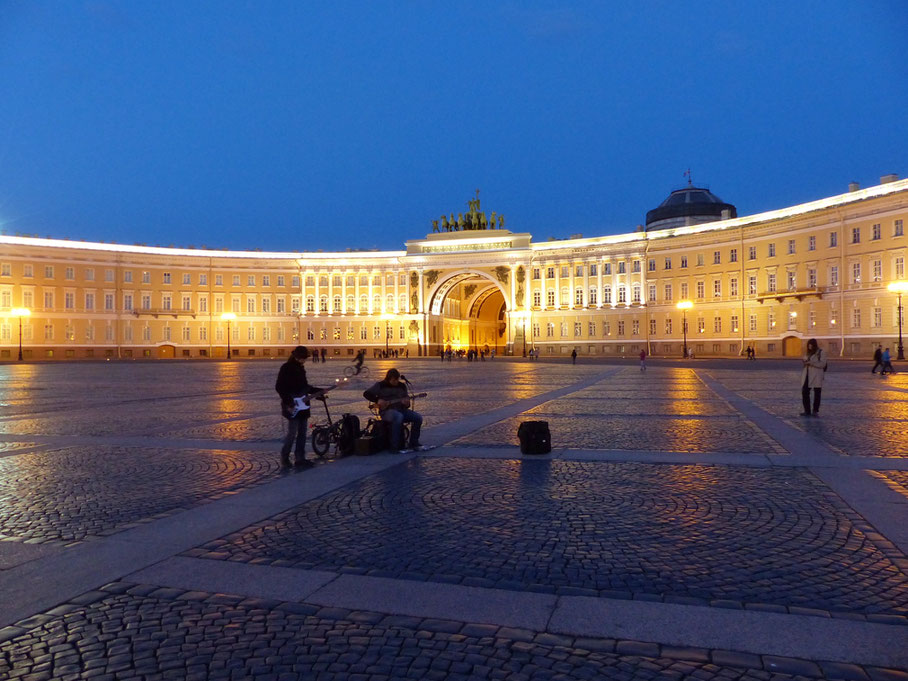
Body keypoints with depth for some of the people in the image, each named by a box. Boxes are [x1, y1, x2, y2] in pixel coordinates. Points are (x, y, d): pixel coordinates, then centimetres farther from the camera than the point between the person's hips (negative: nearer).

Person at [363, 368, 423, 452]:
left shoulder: (402, 386, 11)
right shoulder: (381, 385, -1)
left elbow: (407, 400, 15)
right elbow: (366, 393, -2)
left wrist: (406, 403, -10)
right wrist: (377, 400, -15)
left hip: (400, 410, 5)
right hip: (386, 411, -5)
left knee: (418, 417, -17)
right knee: (399, 416, -39)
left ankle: (413, 444, -5)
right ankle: (394, 447, -34)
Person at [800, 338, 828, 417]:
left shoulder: (821, 353, -4)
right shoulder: (808, 353, 16)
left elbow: (822, 364, -12)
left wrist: (810, 362, -19)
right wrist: (804, 362, 2)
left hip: (816, 377, -6)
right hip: (807, 376, 6)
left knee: (817, 394, 2)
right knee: (804, 392, -1)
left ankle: (815, 411, 11)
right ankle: (807, 410, 8)